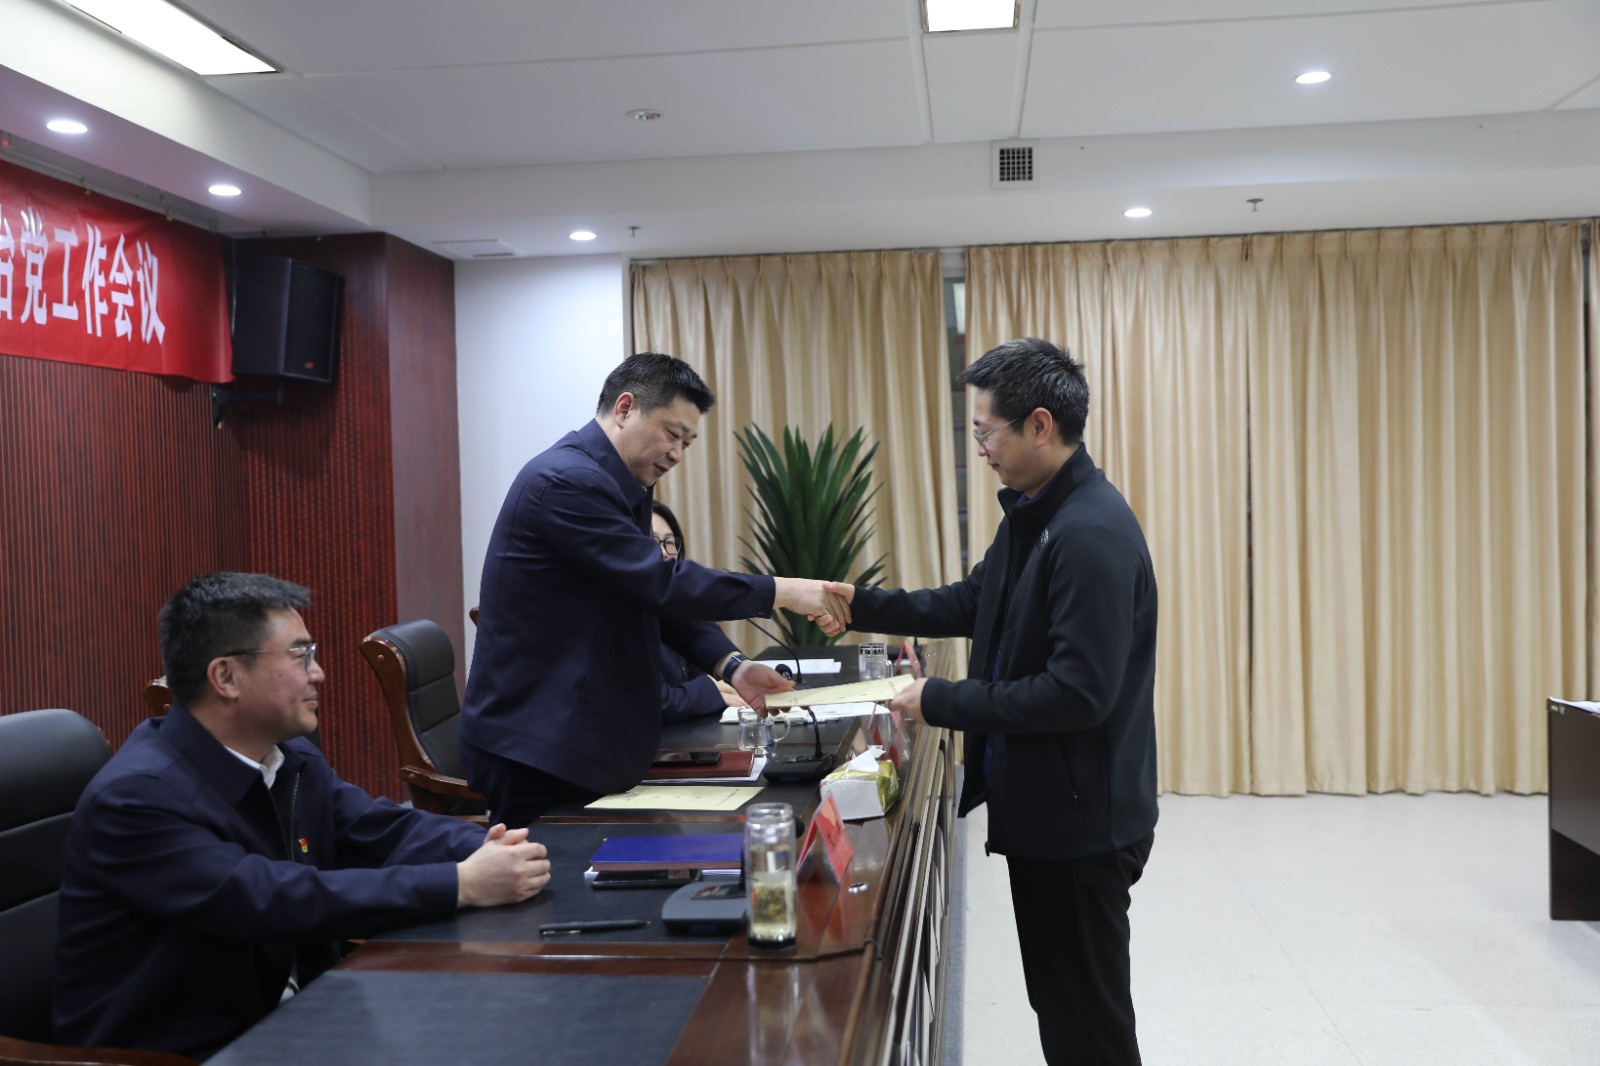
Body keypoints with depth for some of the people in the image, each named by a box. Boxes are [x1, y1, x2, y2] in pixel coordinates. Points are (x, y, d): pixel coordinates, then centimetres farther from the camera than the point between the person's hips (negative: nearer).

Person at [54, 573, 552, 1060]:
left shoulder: (293, 758, 3)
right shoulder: (134, 798, -21)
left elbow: (389, 829, 0)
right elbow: (271, 902, -30)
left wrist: (487, 851, -22)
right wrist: (461, 885, -31)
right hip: (176, 1051, -7)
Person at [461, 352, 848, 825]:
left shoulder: (621, 487, 12)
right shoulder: (565, 480, -19)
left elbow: (658, 596, 10)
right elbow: (661, 584, -24)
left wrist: (730, 665, -5)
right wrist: (781, 592, -18)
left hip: (589, 740, 10)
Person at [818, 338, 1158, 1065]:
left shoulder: (1094, 533, -24)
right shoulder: (1033, 514, 7)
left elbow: (1079, 692, -28)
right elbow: (974, 602, 20)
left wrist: (941, 702, -20)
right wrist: (863, 606, 13)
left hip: (1081, 821, -9)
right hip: (1043, 808, 9)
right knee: (1060, 1003, 22)